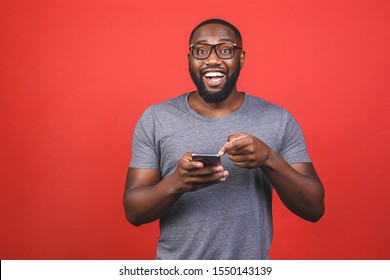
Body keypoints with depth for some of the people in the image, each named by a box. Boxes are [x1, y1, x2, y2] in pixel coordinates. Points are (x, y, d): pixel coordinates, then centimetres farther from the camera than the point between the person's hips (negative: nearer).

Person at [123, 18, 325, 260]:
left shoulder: (279, 120, -7)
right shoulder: (155, 120, -8)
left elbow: (314, 209, -10)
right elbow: (133, 212, -9)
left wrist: (269, 159, -26)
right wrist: (176, 183, -28)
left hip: (251, 266, 1)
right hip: (176, 265, 0)